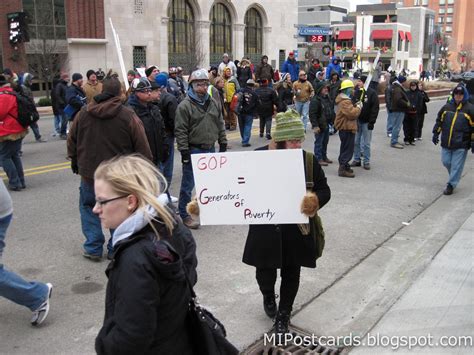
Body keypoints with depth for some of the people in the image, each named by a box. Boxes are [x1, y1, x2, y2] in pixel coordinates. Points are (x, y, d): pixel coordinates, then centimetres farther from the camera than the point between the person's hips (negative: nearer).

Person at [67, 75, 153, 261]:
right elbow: (142, 148, -10)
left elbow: (72, 140, 9)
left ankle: (93, 248, 18)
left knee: (88, 207, 18)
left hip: (89, 171, 2)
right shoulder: (128, 116, -13)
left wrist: (74, 161, 23)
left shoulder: (84, 113, -3)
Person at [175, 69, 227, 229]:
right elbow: (180, 130, -13)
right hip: (193, 150, -6)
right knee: (188, 184, 1)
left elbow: (220, 124, 16)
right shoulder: (185, 105, -10)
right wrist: (184, 151, -16)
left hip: (210, 149, 6)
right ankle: (184, 215, 11)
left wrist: (223, 143, 11)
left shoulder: (213, 103, 10)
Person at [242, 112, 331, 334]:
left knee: (291, 274, 14)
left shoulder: (308, 160, -7)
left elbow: (324, 190, -1)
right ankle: (268, 297, 48)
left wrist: (316, 198, -22)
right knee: (265, 271, 12)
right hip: (266, 229, -1)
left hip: (297, 230, 1)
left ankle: (283, 315, 37)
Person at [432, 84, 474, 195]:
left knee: (456, 165, -1)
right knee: (446, 162, 10)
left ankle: (451, 184, 9)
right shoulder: (447, 107, 6)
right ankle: (455, 175, 37)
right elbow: (439, 121, 17)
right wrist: (436, 133, 13)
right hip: (446, 142, 4)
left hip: (461, 145, -4)